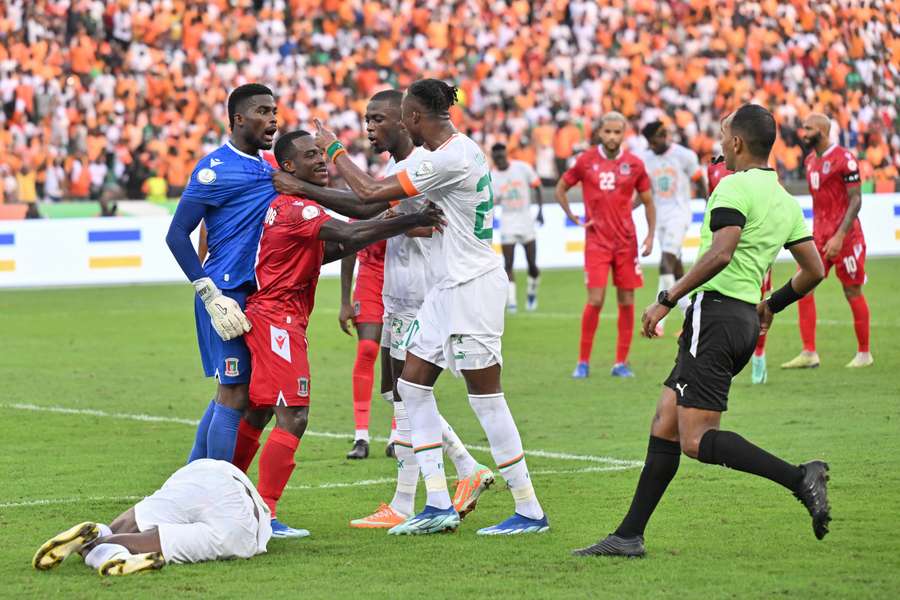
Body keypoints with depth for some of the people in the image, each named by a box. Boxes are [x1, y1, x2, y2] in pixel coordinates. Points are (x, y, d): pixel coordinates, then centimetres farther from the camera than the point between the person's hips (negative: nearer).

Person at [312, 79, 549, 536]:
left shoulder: (447, 159, -20)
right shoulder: (460, 149, 11)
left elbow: (369, 193, -17)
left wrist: (333, 150, -4)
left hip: (471, 286, -10)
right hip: (449, 287, 10)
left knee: (486, 396, -6)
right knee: (412, 383, 9)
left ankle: (530, 512, 0)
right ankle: (439, 505, 10)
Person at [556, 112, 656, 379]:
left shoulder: (634, 164, 2)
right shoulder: (586, 161, -1)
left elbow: (648, 201, 10)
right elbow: (561, 188, 11)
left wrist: (650, 235, 0)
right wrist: (574, 218, 2)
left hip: (626, 242, 2)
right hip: (597, 241, -2)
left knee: (627, 302, 2)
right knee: (595, 301, -8)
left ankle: (621, 362, 9)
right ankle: (583, 362, 2)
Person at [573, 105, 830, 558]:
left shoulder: (734, 188, -10)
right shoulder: (786, 201, 16)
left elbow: (719, 254, -23)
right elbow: (814, 270, 20)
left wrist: (666, 300, -16)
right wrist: (771, 305, 35)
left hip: (716, 311, -9)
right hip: (745, 322, 9)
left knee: (697, 440, -13)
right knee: (665, 425, 9)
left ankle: (800, 478, -23)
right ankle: (629, 536, 9)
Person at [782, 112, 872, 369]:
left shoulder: (844, 159, -13)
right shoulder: (811, 160, 11)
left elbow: (855, 200, -15)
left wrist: (839, 236, -21)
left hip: (844, 234, -7)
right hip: (819, 233, 7)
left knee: (853, 291, 2)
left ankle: (864, 353, 14)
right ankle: (809, 353, 0)